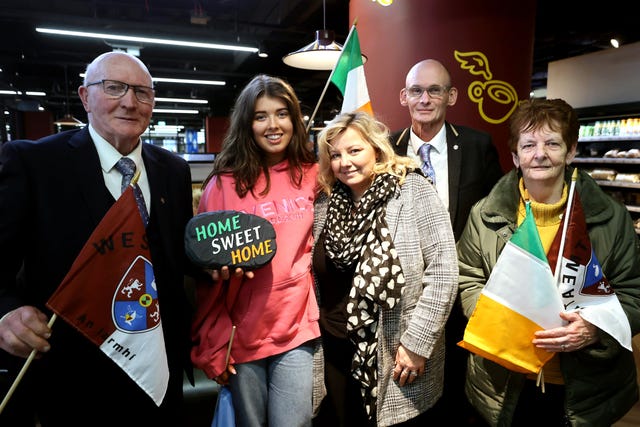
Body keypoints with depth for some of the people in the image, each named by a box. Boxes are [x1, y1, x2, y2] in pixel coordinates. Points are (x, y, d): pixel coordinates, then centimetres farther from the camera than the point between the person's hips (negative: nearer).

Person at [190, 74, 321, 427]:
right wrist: (212, 345, -7)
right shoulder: (226, 184, -8)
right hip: (242, 333, -1)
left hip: (297, 328, 2)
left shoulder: (311, 174, 1)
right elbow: (208, 271, -6)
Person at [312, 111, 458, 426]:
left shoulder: (413, 190, -12)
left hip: (397, 356, -4)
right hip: (337, 353, 4)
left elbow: (443, 270, -15)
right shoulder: (325, 204, 2)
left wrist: (417, 342, -16)